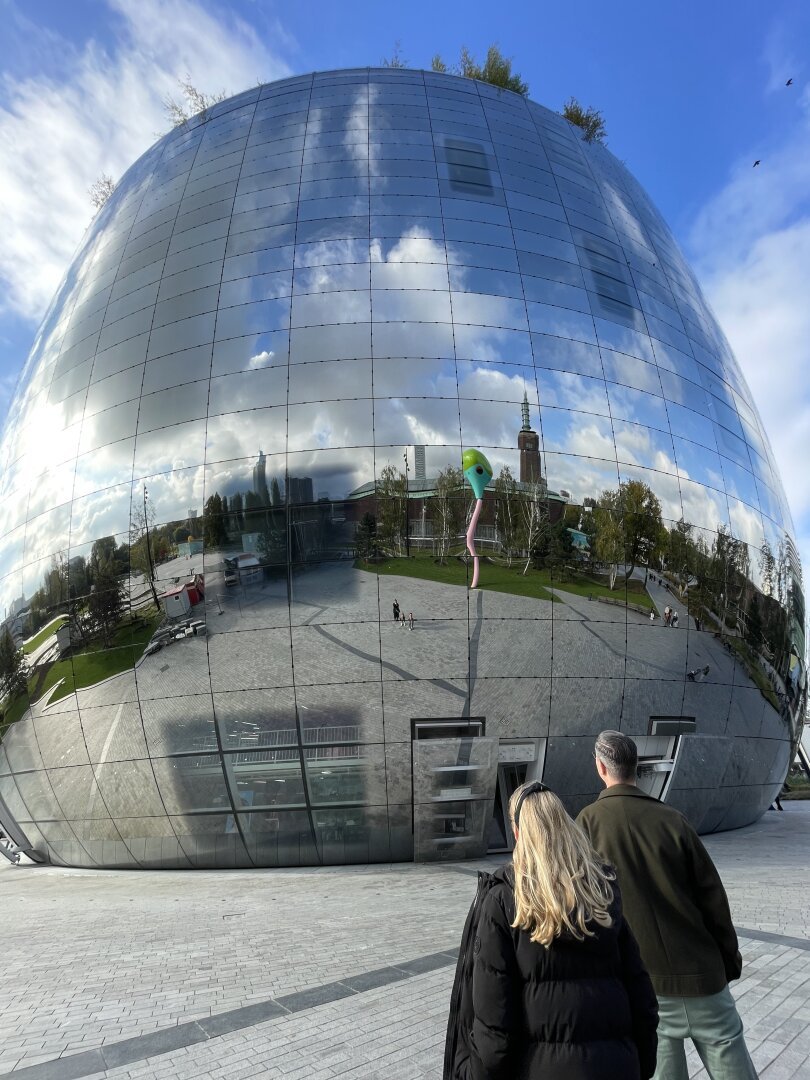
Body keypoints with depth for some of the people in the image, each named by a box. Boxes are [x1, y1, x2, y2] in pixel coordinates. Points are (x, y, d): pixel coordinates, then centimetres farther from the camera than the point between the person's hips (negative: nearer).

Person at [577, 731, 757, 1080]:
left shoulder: (588, 822, -10)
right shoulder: (671, 819, -8)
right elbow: (713, 897, -2)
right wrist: (730, 960, 11)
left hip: (641, 980, 0)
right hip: (699, 971, 1)